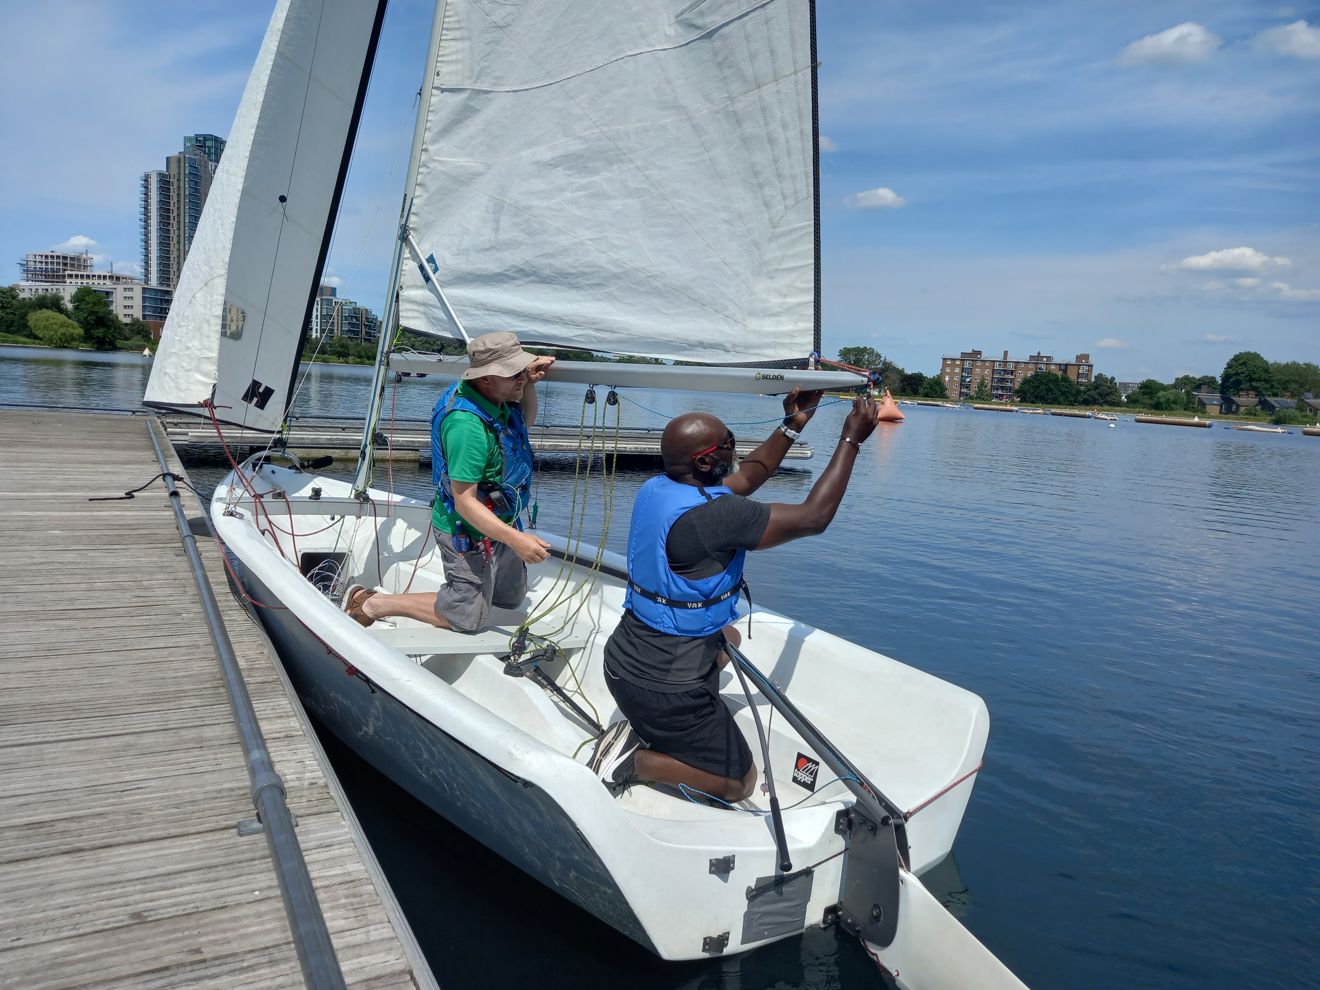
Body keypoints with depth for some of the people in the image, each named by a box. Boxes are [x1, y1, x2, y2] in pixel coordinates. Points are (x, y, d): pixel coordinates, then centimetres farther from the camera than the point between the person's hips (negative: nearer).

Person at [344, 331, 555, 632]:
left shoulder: (495, 398, -6)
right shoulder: (466, 424, -34)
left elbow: (527, 421, 17)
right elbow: (465, 502, -32)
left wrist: (529, 383, -2)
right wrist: (516, 538, -39)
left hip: (498, 522, 9)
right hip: (470, 533, -9)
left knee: (512, 598, 26)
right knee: (468, 619, 8)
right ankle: (371, 603, 15)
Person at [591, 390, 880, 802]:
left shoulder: (656, 488, -3)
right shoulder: (712, 516, -27)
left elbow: (744, 479, 12)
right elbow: (814, 517, -19)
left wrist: (793, 424, 11)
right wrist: (851, 439, -10)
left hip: (625, 660, 8)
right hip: (664, 688, -8)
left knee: (728, 638, 34)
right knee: (740, 783, 13)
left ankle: (643, 730, 18)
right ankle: (634, 761, -1)